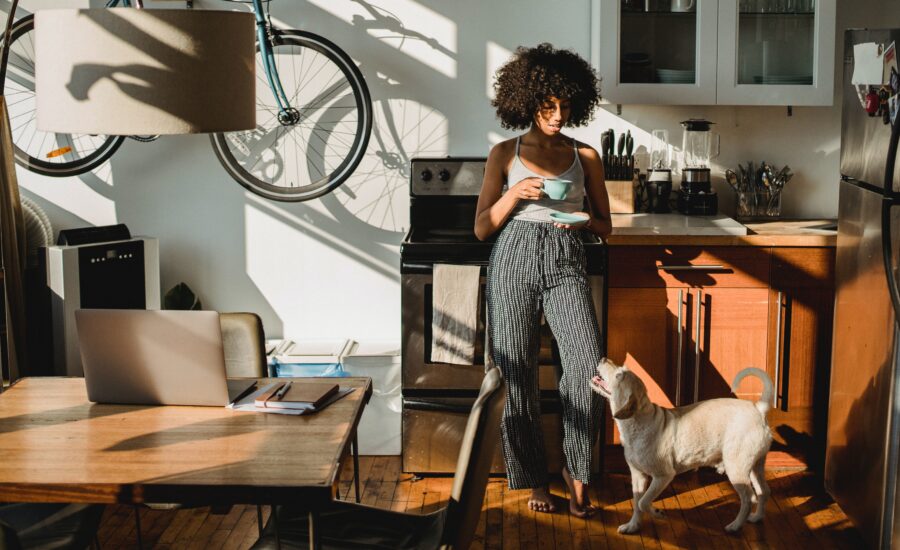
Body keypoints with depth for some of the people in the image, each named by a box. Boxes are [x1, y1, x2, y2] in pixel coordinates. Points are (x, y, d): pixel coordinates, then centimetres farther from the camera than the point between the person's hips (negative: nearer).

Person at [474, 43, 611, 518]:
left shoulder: (585, 156, 10)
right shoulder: (505, 154, 7)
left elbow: (605, 226, 15)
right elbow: (482, 228, 5)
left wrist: (584, 220, -7)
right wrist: (514, 194, -11)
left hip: (566, 264, 1)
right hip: (514, 262, 0)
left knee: (589, 365, -18)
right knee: (516, 374, 0)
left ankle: (577, 471, -1)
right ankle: (534, 478, 16)